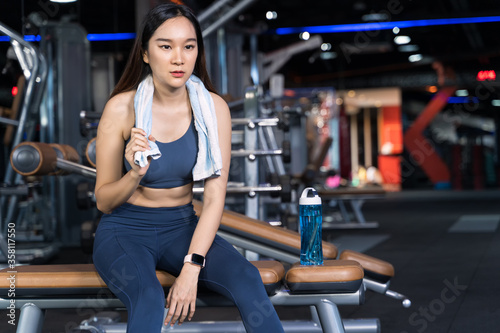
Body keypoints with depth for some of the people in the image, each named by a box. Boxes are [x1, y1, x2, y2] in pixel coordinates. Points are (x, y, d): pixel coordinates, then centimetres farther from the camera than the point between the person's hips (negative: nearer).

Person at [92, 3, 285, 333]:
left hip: (182, 227, 3)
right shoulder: (121, 108, -11)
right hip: (125, 230, -2)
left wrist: (191, 268, -21)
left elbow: (215, 198, -9)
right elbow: (104, 202, -5)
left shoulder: (213, 108, -6)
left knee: (247, 278, -26)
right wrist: (135, 174, -27)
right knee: (150, 300, -35)